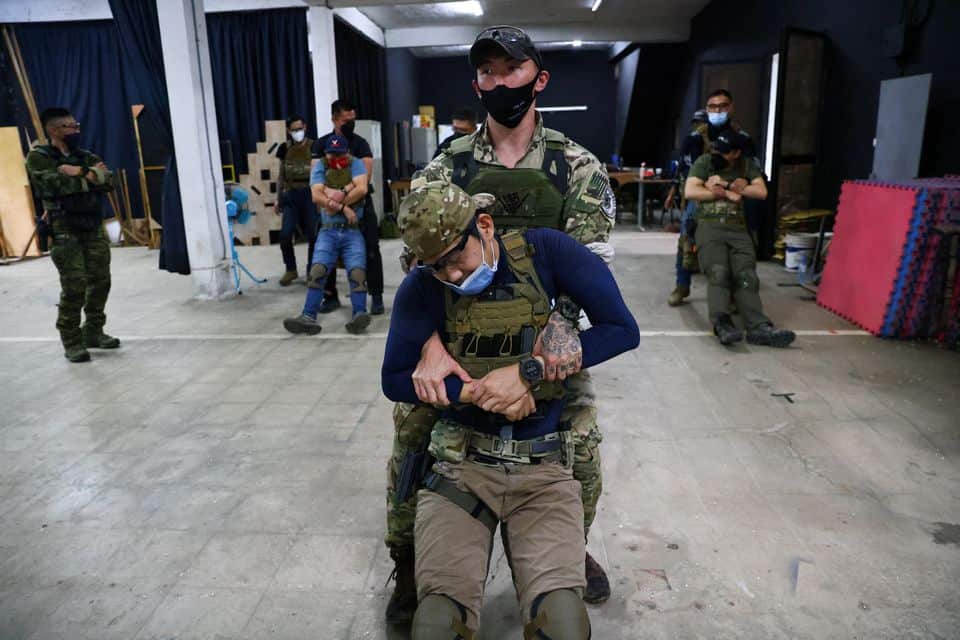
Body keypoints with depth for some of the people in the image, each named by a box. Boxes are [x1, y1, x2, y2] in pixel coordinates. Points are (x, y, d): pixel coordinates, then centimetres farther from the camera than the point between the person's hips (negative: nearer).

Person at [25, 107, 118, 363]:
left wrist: (80, 173, -16)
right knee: (74, 287, -9)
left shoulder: (87, 157, 15)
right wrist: (89, 177, -9)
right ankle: (72, 342, 1)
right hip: (65, 231, -5)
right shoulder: (39, 157, -1)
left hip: (94, 228, 6)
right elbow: (51, 184, -19)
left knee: (100, 281, 7)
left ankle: (93, 332, 22)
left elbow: (108, 180, -2)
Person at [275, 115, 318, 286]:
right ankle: (290, 269, 12)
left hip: (309, 194, -2)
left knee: (313, 235, 1)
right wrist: (278, 198, 10)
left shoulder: (314, 147, -2)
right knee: (285, 235, -8)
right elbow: (281, 175, 14)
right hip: (290, 195, 2)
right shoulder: (285, 149, 7)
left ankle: (312, 271, 19)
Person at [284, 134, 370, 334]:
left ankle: (359, 315, -27)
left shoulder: (355, 164, 8)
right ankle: (309, 317, -21)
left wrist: (337, 200, -8)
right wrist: (343, 207, -11)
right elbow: (316, 196, -5)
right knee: (317, 271, -16)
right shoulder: (320, 167, 11)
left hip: (353, 230, -1)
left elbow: (362, 189, -11)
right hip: (328, 230, 1)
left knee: (357, 273, -20)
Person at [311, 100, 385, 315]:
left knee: (370, 250, -4)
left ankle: (376, 297, 3)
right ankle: (330, 296, 19)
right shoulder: (322, 144, 4)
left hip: (360, 203, -2)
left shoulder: (360, 143, -3)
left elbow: (366, 176, -16)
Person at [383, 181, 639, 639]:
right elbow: (394, 380, 0)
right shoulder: (423, 287, -6)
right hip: (460, 465, 1)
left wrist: (527, 372, -17)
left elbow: (622, 330, -9)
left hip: (542, 468, 0)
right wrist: (475, 392, -15)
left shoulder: (545, 251, -7)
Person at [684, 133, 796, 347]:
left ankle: (759, 327, -33)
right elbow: (690, 191, -4)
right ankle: (721, 324, -42)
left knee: (746, 277, -18)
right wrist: (727, 194, -4)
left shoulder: (747, 165, 17)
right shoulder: (704, 162, 10)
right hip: (709, 226, -2)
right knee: (718, 272, -28)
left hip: (738, 228, 2)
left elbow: (762, 192, 3)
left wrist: (726, 185, -4)